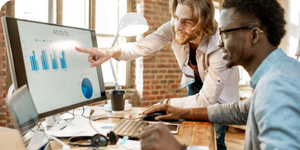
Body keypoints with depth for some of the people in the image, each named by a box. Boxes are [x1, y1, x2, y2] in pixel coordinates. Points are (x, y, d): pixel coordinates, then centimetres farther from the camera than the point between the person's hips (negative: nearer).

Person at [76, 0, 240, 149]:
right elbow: (143, 46, -36)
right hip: (195, 82, 4)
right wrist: (111, 52, -54)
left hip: (219, 93, -3)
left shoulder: (219, 49, -39)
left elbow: (205, 101, -34)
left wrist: (167, 103, -29)